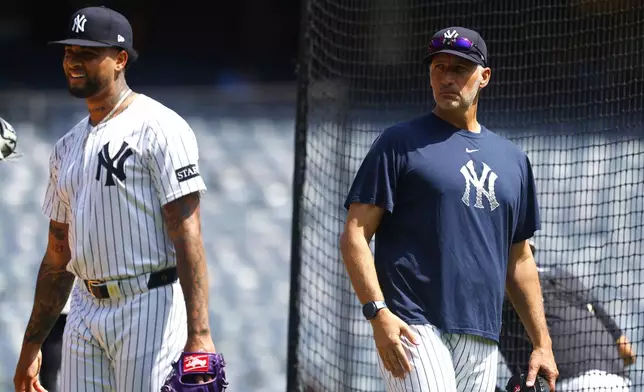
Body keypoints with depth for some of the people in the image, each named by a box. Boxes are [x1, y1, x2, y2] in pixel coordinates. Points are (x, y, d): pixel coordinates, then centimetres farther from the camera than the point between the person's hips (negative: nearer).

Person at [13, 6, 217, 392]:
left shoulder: (159, 128, -7)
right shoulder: (68, 147, 18)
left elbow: (187, 237, -15)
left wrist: (199, 334, -23)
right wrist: (32, 344, 20)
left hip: (151, 307, -8)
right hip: (86, 310, 8)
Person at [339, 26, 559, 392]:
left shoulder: (513, 159, 20)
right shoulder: (400, 143, 3)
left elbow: (519, 259, 24)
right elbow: (355, 235, -3)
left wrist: (542, 343, 17)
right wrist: (378, 312, -16)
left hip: (482, 341, 6)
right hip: (416, 330, -6)